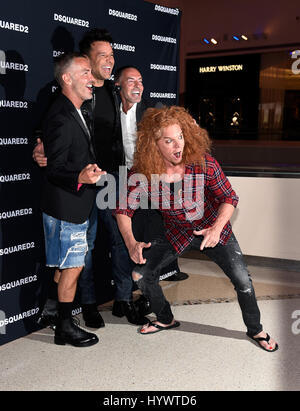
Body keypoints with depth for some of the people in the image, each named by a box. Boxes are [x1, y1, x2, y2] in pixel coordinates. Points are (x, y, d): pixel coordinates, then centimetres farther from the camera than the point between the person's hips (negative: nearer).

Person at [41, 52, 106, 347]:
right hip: (65, 207, -10)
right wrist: (81, 177, -39)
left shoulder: (74, 112, 12)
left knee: (67, 266, 17)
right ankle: (65, 328, 13)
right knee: (72, 267, -1)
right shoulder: (61, 117, -21)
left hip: (76, 205, 10)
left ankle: (63, 321, 30)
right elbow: (55, 168, -23)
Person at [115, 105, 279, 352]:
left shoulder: (203, 162, -24)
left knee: (242, 280, -11)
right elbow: (124, 209, -9)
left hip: (213, 228, -2)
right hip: (177, 233, 2)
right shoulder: (142, 174, -21)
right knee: (140, 272, -4)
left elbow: (229, 197, -14)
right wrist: (131, 243, -24)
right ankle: (166, 320, 23)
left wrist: (216, 228, -30)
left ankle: (255, 330, 19)